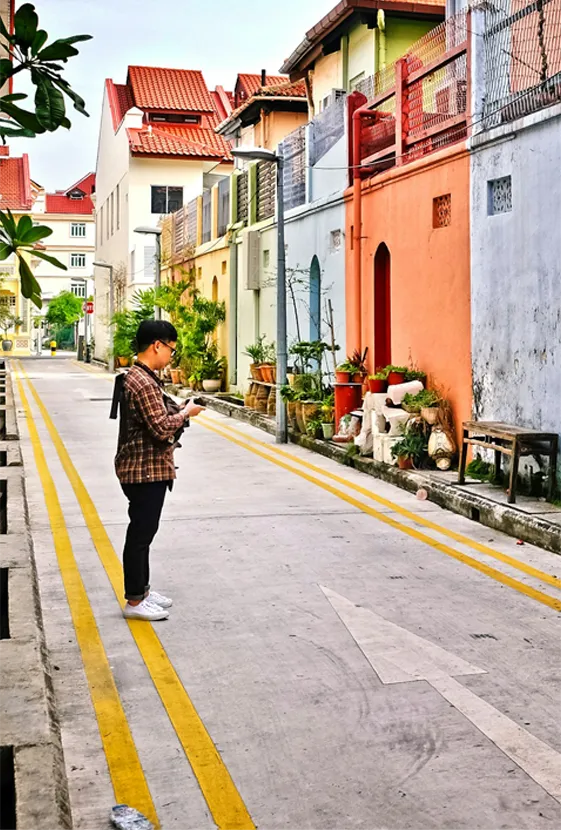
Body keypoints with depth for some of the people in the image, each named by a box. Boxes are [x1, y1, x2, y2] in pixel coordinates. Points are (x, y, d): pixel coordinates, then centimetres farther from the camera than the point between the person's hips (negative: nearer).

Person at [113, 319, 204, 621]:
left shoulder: (140, 377, 12)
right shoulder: (144, 383, -22)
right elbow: (162, 429, -24)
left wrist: (178, 410, 6)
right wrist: (186, 413, -10)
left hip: (145, 469, 10)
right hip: (145, 471, -10)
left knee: (143, 531, 18)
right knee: (140, 533, -1)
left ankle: (141, 589, 29)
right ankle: (134, 601, 9)